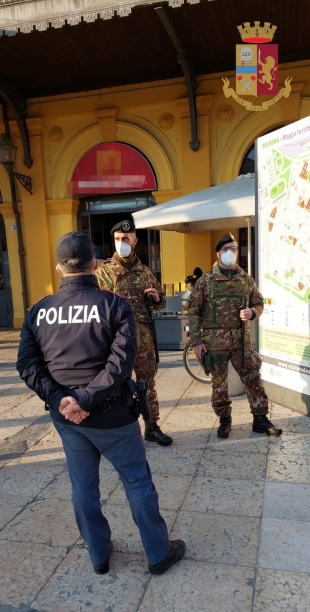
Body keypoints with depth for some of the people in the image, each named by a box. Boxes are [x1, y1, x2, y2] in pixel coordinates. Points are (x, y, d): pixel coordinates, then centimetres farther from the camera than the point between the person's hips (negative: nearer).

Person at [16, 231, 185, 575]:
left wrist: (59, 399, -12)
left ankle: (99, 556, 38)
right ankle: (159, 554, 31)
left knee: (83, 488, 20)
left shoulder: (38, 311, -2)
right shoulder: (114, 305, -13)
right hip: (111, 416, -3)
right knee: (138, 483, 14)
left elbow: (27, 364, -6)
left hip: (65, 418, 4)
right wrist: (86, 399, -20)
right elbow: (120, 363, -22)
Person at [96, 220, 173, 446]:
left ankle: (152, 427, 26)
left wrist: (157, 298, -3)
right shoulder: (104, 271, 0)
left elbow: (161, 303, 17)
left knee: (148, 383, 12)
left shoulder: (145, 271, 10)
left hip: (144, 337, 3)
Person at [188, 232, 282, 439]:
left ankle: (260, 419, 21)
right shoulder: (205, 281, -2)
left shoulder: (247, 279, 7)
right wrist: (196, 341, -7)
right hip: (215, 340, -2)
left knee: (253, 379, 6)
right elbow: (194, 312, -2)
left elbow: (259, 303, 15)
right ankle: (225, 420, 26)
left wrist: (252, 312, -9)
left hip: (242, 339, 2)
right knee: (219, 383, 8)